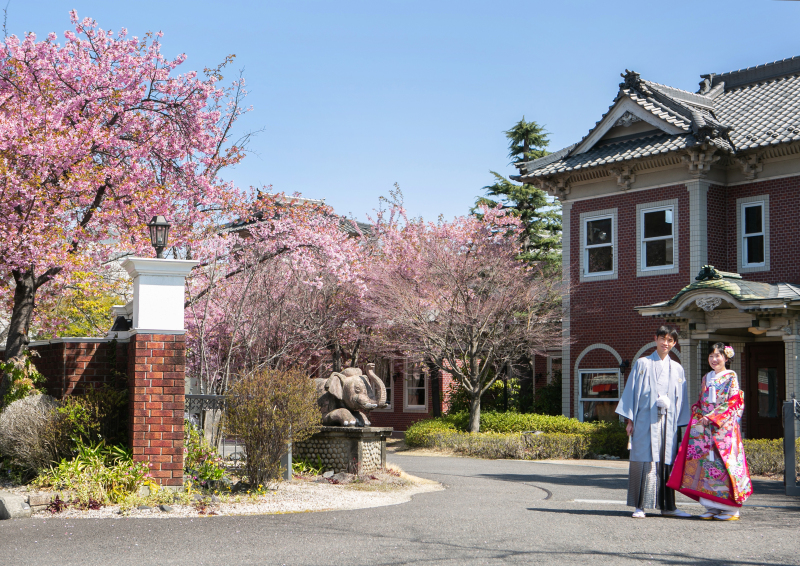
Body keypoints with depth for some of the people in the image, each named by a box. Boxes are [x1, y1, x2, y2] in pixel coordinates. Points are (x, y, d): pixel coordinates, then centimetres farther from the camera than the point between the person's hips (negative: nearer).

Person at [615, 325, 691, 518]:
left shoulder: (677, 369, 14)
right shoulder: (642, 364, 7)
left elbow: (681, 400, 14)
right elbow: (631, 392, 4)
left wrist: (681, 424, 6)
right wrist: (629, 420, -2)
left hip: (667, 422, 2)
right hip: (645, 421, -2)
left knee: (666, 462, 3)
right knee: (644, 461, -5)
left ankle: (668, 506, 9)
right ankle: (639, 506, -2)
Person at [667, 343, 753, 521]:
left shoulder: (731, 377, -1)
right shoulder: (707, 378, 17)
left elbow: (733, 403, -9)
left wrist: (711, 417, -14)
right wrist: (698, 416, 1)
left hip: (724, 427, -6)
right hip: (705, 428, 6)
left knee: (723, 463, -9)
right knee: (706, 463, 1)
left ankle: (731, 509, -4)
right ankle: (712, 508, 6)